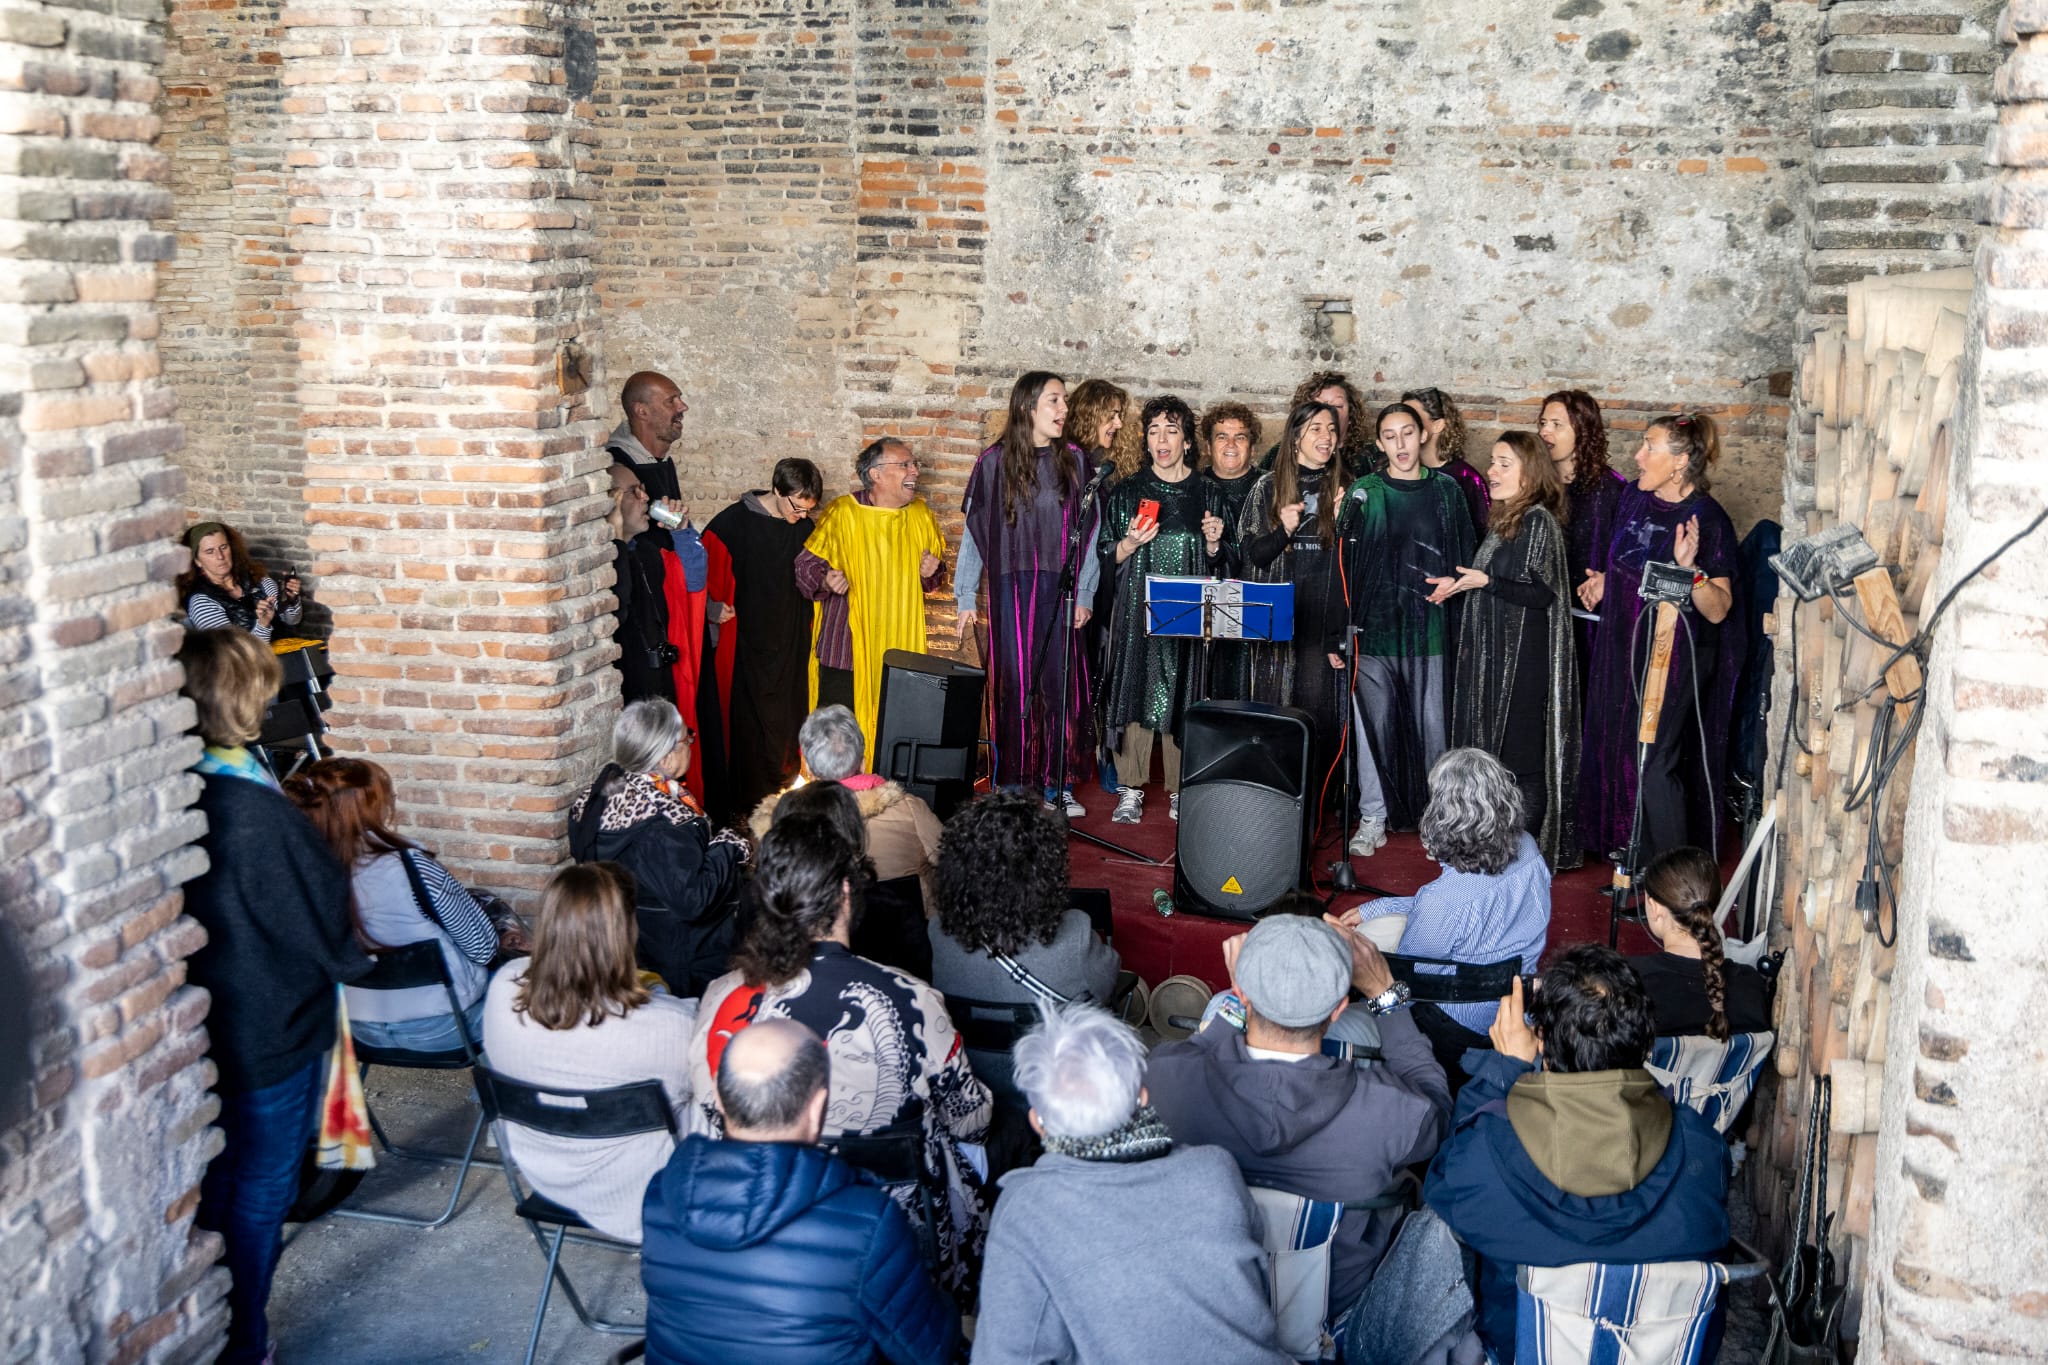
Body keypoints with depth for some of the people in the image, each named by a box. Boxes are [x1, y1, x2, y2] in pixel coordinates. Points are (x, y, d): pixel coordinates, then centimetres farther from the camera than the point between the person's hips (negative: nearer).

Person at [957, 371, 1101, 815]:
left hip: (1060, 590, 1)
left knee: (1061, 681, 1)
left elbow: (1088, 531, 5)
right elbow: (974, 532, 5)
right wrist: (965, 597, 3)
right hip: (1010, 590, -1)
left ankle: (1057, 783, 9)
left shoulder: (1074, 461, 6)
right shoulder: (994, 462, 2)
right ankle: (1013, 784, 7)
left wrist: (1084, 593, -2)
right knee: (1014, 683, 0)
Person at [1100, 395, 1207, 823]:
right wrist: (1131, 543, -11)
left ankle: (1181, 790, 9)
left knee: (1183, 694, 0)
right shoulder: (1127, 492, 7)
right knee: (1136, 691, -4)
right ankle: (1130, 790, 2)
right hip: (1137, 610, -1)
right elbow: (1107, 556, 7)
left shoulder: (1207, 494, 9)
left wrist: (1213, 542, -5)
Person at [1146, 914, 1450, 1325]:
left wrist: (1241, 999, -6)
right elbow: (1435, 1101, -10)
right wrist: (1385, 994, -5)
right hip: (1337, 1302, -1)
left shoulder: (1168, 1078, -34)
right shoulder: (1391, 1112, -36)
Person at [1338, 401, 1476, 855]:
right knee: (1373, 725, 4)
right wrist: (1337, 634, -1)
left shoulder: (1446, 491, 5)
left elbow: (1466, 557, 11)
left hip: (1429, 630, 0)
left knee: (1432, 726, 5)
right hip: (1372, 629, 0)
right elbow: (1343, 564, 2)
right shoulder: (1363, 493, 2)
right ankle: (1373, 817, 15)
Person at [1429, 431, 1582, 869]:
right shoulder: (1506, 519, 13)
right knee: (1492, 748, 12)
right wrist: (1460, 584, 10)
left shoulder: (1539, 521, -14)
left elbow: (1542, 593, -19)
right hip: (1495, 655, 9)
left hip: (1524, 661, -9)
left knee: (1520, 755, -3)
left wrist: (1485, 580, -22)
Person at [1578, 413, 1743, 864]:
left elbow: (1718, 610, -20)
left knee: (1652, 763, -7)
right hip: (1623, 648, 8)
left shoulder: (1707, 519, -17)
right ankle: (1636, 862, 32)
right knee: (1619, 754, 15)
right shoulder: (1634, 496, 3)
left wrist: (1690, 568, -34)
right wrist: (1606, 582, 8)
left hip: (1672, 655, -8)